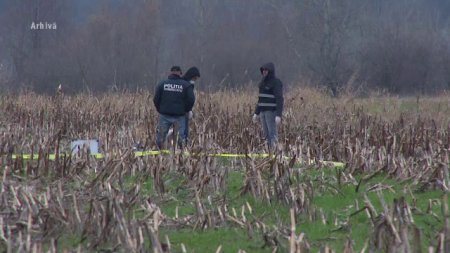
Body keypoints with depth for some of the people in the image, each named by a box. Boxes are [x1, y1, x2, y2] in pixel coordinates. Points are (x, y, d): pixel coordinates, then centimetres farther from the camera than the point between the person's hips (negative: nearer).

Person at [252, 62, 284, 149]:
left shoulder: (276, 82, -11)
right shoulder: (264, 82, 14)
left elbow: (279, 99, -17)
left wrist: (278, 115, -25)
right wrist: (256, 113, 19)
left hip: (272, 112, -8)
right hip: (263, 111, 8)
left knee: (272, 134, -11)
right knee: (267, 134, 7)